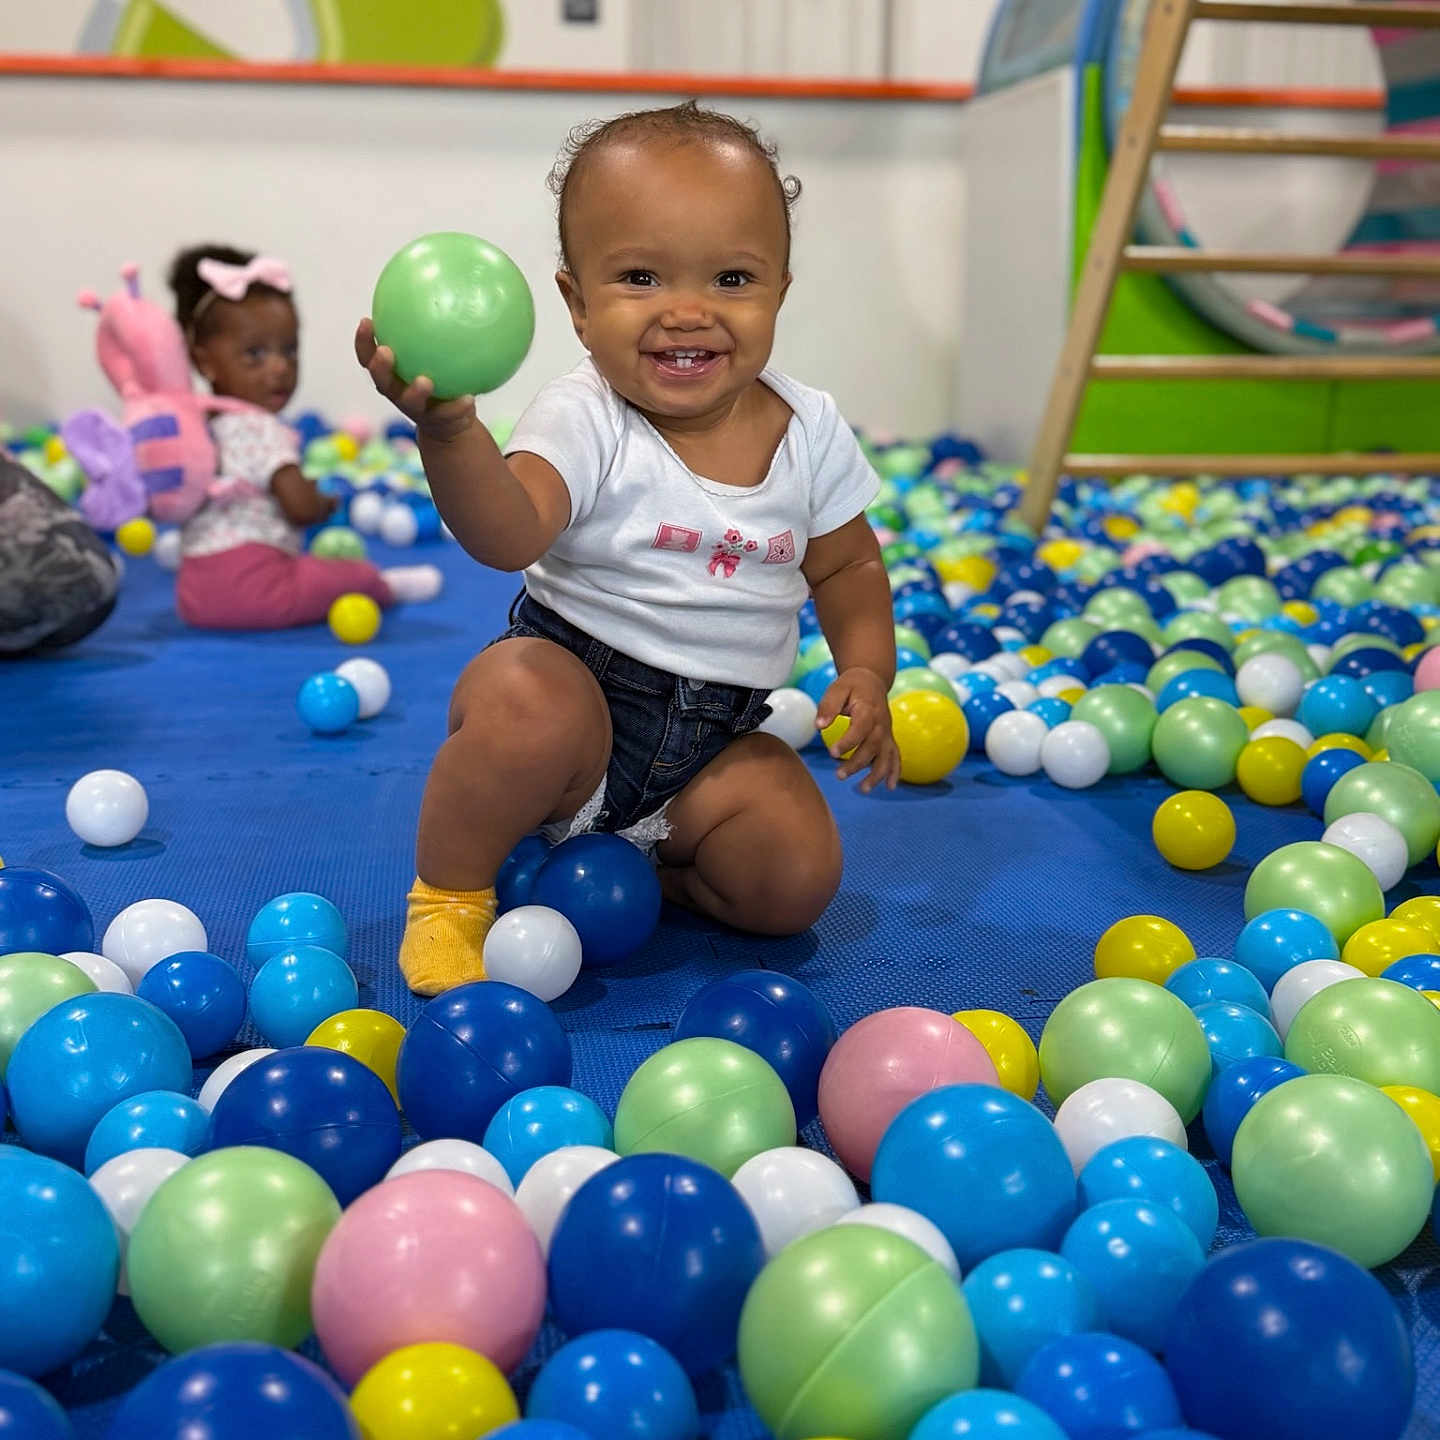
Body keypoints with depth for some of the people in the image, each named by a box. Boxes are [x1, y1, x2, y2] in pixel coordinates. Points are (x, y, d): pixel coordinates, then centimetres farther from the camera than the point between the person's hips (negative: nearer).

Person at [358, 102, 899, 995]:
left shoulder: (811, 431, -2)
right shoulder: (584, 421, -16)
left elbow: (847, 565, 12)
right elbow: (509, 536, -35)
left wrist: (867, 671, -4)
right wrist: (450, 433, -54)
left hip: (721, 737, 4)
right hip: (578, 683, -3)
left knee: (797, 879, -17)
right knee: (523, 703, -37)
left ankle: (643, 865, 13)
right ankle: (451, 892, -9)